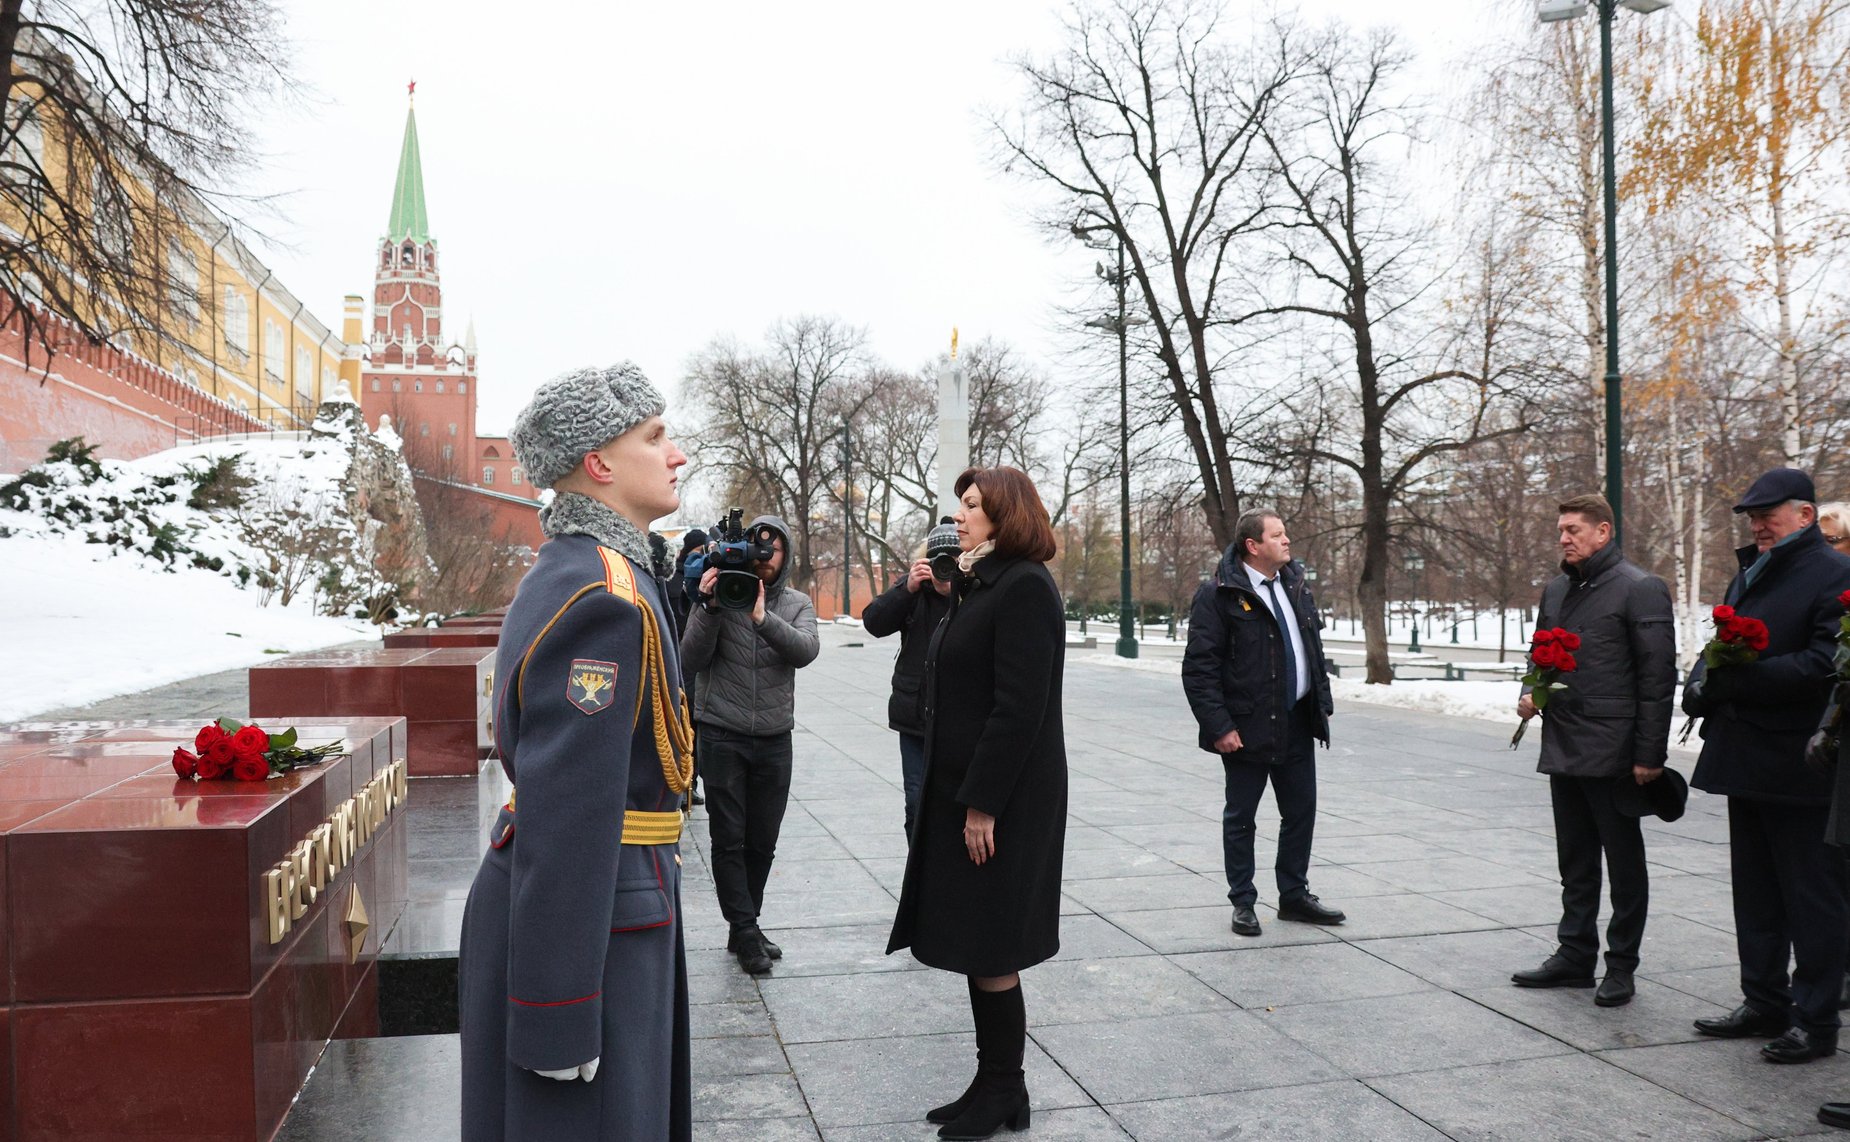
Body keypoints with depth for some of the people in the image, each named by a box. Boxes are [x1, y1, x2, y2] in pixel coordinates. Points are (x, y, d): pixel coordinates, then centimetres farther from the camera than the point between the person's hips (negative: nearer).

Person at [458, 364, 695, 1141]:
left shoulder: (564, 571, 9)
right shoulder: (607, 597, -22)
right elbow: (567, 811, -26)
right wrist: (558, 1021, -23)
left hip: (585, 896, 10)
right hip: (585, 923, -10)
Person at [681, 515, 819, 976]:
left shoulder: (796, 605, 6)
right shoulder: (717, 595, -1)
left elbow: (806, 651, -15)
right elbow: (692, 659, -10)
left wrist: (763, 617, -29)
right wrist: (709, 608, -24)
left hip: (773, 739, 3)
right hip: (721, 735, -2)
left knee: (763, 843, 9)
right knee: (729, 840, 0)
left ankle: (743, 931, 24)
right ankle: (747, 933, 8)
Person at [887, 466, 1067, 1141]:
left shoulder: (1024, 587, -15)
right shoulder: (981, 585, 14)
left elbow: (1019, 707, -21)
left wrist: (982, 803, -21)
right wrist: (958, 797, 13)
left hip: (1001, 799, -9)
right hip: (963, 790, 9)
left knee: (988, 949, 1)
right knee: (976, 945, 14)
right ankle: (996, 1085, 25)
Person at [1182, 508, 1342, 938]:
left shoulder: (1295, 585, 9)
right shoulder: (1220, 594, -13)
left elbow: (1314, 648, 19)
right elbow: (1198, 667, -15)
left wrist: (1322, 704, 12)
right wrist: (1219, 726, -19)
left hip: (1296, 722, 7)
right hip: (1247, 728, -7)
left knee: (1301, 813, 14)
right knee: (1240, 818, 7)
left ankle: (1294, 896, 29)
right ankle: (1243, 902, 20)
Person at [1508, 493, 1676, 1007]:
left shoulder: (1640, 590, -10)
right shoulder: (1557, 589, 12)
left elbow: (1657, 676, -13)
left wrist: (1650, 753, -16)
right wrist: (1531, 693, 3)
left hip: (1613, 752, -7)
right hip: (1562, 749, 7)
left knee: (1624, 863, 6)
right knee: (1575, 862, 15)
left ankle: (1621, 967, 17)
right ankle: (1575, 955, 26)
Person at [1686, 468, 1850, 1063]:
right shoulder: (1748, 575, 16)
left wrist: (1735, 679, -24)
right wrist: (1701, 684, 0)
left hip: (1800, 768, -8)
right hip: (1747, 761, 8)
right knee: (1755, 895, 16)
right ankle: (1764, 1003, 27)